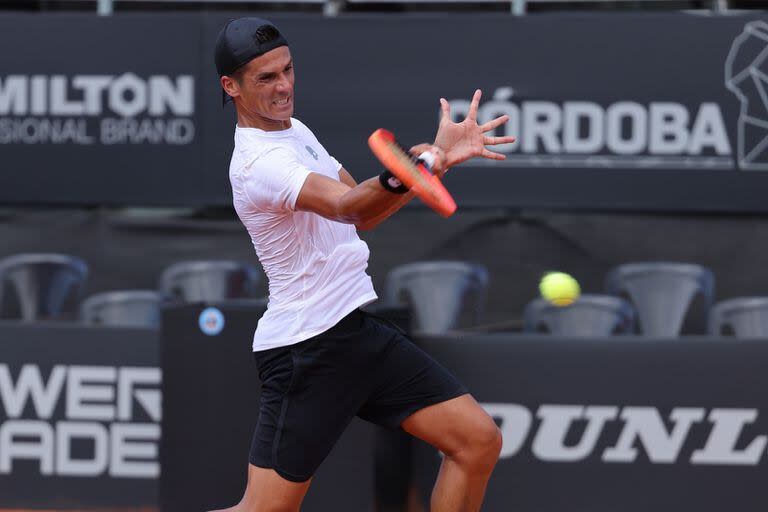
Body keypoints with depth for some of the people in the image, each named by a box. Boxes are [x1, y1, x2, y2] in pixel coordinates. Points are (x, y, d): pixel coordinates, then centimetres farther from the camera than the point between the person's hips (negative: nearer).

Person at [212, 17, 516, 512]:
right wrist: (399, 177, -56)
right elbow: (343, 206, -36)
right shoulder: (259, 162, -19)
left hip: (356, 331, 9)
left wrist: (439, 154, 9)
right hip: (306, 352, -9)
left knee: (479, 441, 0)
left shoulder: (295, 131, 12)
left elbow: (361, 213, 19)